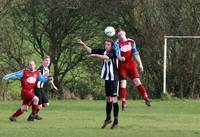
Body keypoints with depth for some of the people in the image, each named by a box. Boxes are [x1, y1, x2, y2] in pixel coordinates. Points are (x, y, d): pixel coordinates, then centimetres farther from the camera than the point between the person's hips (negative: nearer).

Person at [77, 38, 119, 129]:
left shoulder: (114, 52, -12)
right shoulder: (103, 51, 5)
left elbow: (107, 57, -32)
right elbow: (90, 51, 5)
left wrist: (95, 55, -36)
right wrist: (83, 45, -7)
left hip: (114, 79, -7)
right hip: (107, 78, 7)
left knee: (114, 99, -7)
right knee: (108, 99, 16)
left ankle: (116, 121, -3)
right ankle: (108, 118, 30)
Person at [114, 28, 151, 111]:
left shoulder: (131, 42, 4)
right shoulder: (117, 43, -7)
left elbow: (135, 53, 4)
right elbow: (117, 53, -22)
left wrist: (140, 64, -2)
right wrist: (120, 58, -45)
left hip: (131, 65, 2)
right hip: (122, 66, -2)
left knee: (137, 81, -4)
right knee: (123, 83, -7)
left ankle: (146, 98, -1)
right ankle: (123, 102, -4)